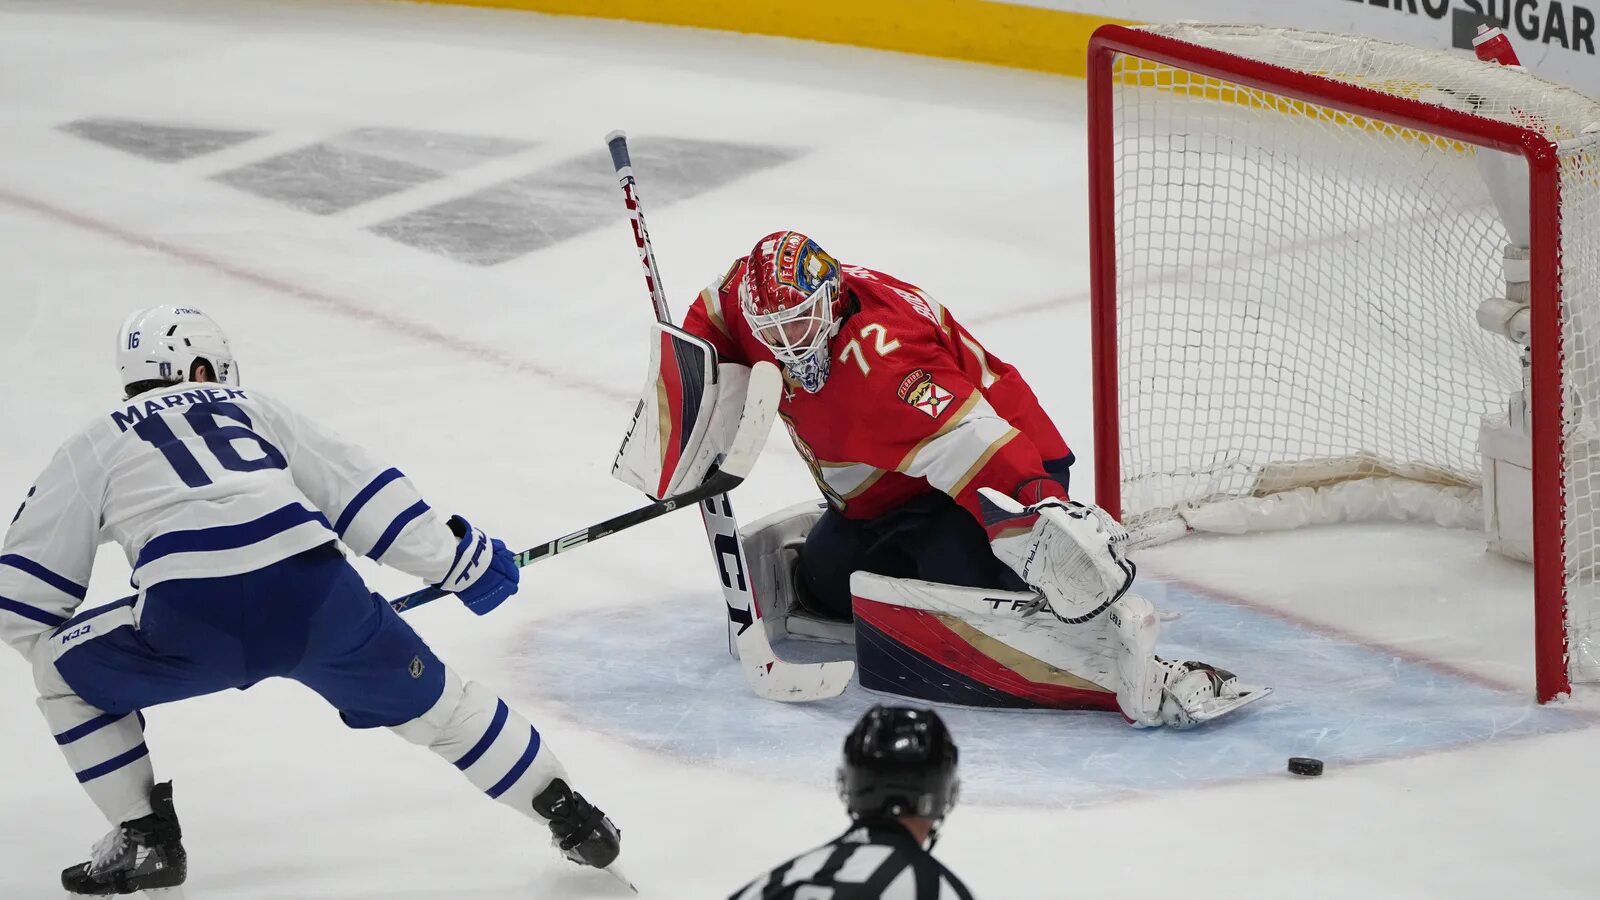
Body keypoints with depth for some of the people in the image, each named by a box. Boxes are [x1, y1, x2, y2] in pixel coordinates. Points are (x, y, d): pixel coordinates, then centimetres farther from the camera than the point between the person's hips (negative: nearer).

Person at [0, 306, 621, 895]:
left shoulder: (92, 448, 23)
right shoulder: (248, 408, 30)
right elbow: (357, 488, 27)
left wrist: (60, 649, 40)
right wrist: (460, 558, 34)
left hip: (190, 625, -3)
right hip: (316, 598, 3)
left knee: (66, 674, 23)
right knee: (432, 700, 26)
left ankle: (146, 839, 20)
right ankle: (572, 819, 32)